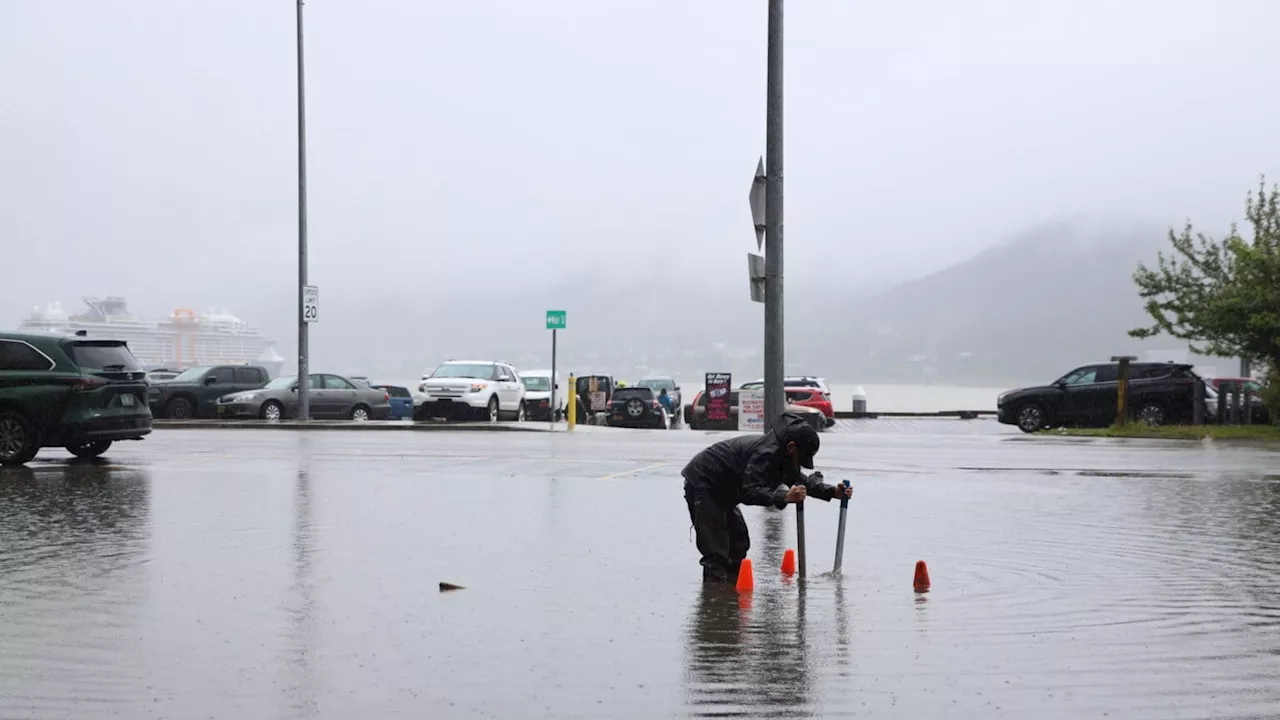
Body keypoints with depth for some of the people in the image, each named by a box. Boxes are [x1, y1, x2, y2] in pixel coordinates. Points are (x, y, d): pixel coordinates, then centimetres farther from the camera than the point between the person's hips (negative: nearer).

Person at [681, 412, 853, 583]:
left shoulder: (783, 453, 2)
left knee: (739, 543, 17)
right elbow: (749, 492, -39)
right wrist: (785, 496, -49)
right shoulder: (765, 453, -30)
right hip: (702, 484, -11)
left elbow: (800, 481, 15)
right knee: (716, 552, -16)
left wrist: (832, 492, 3)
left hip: (722, 490, 11)